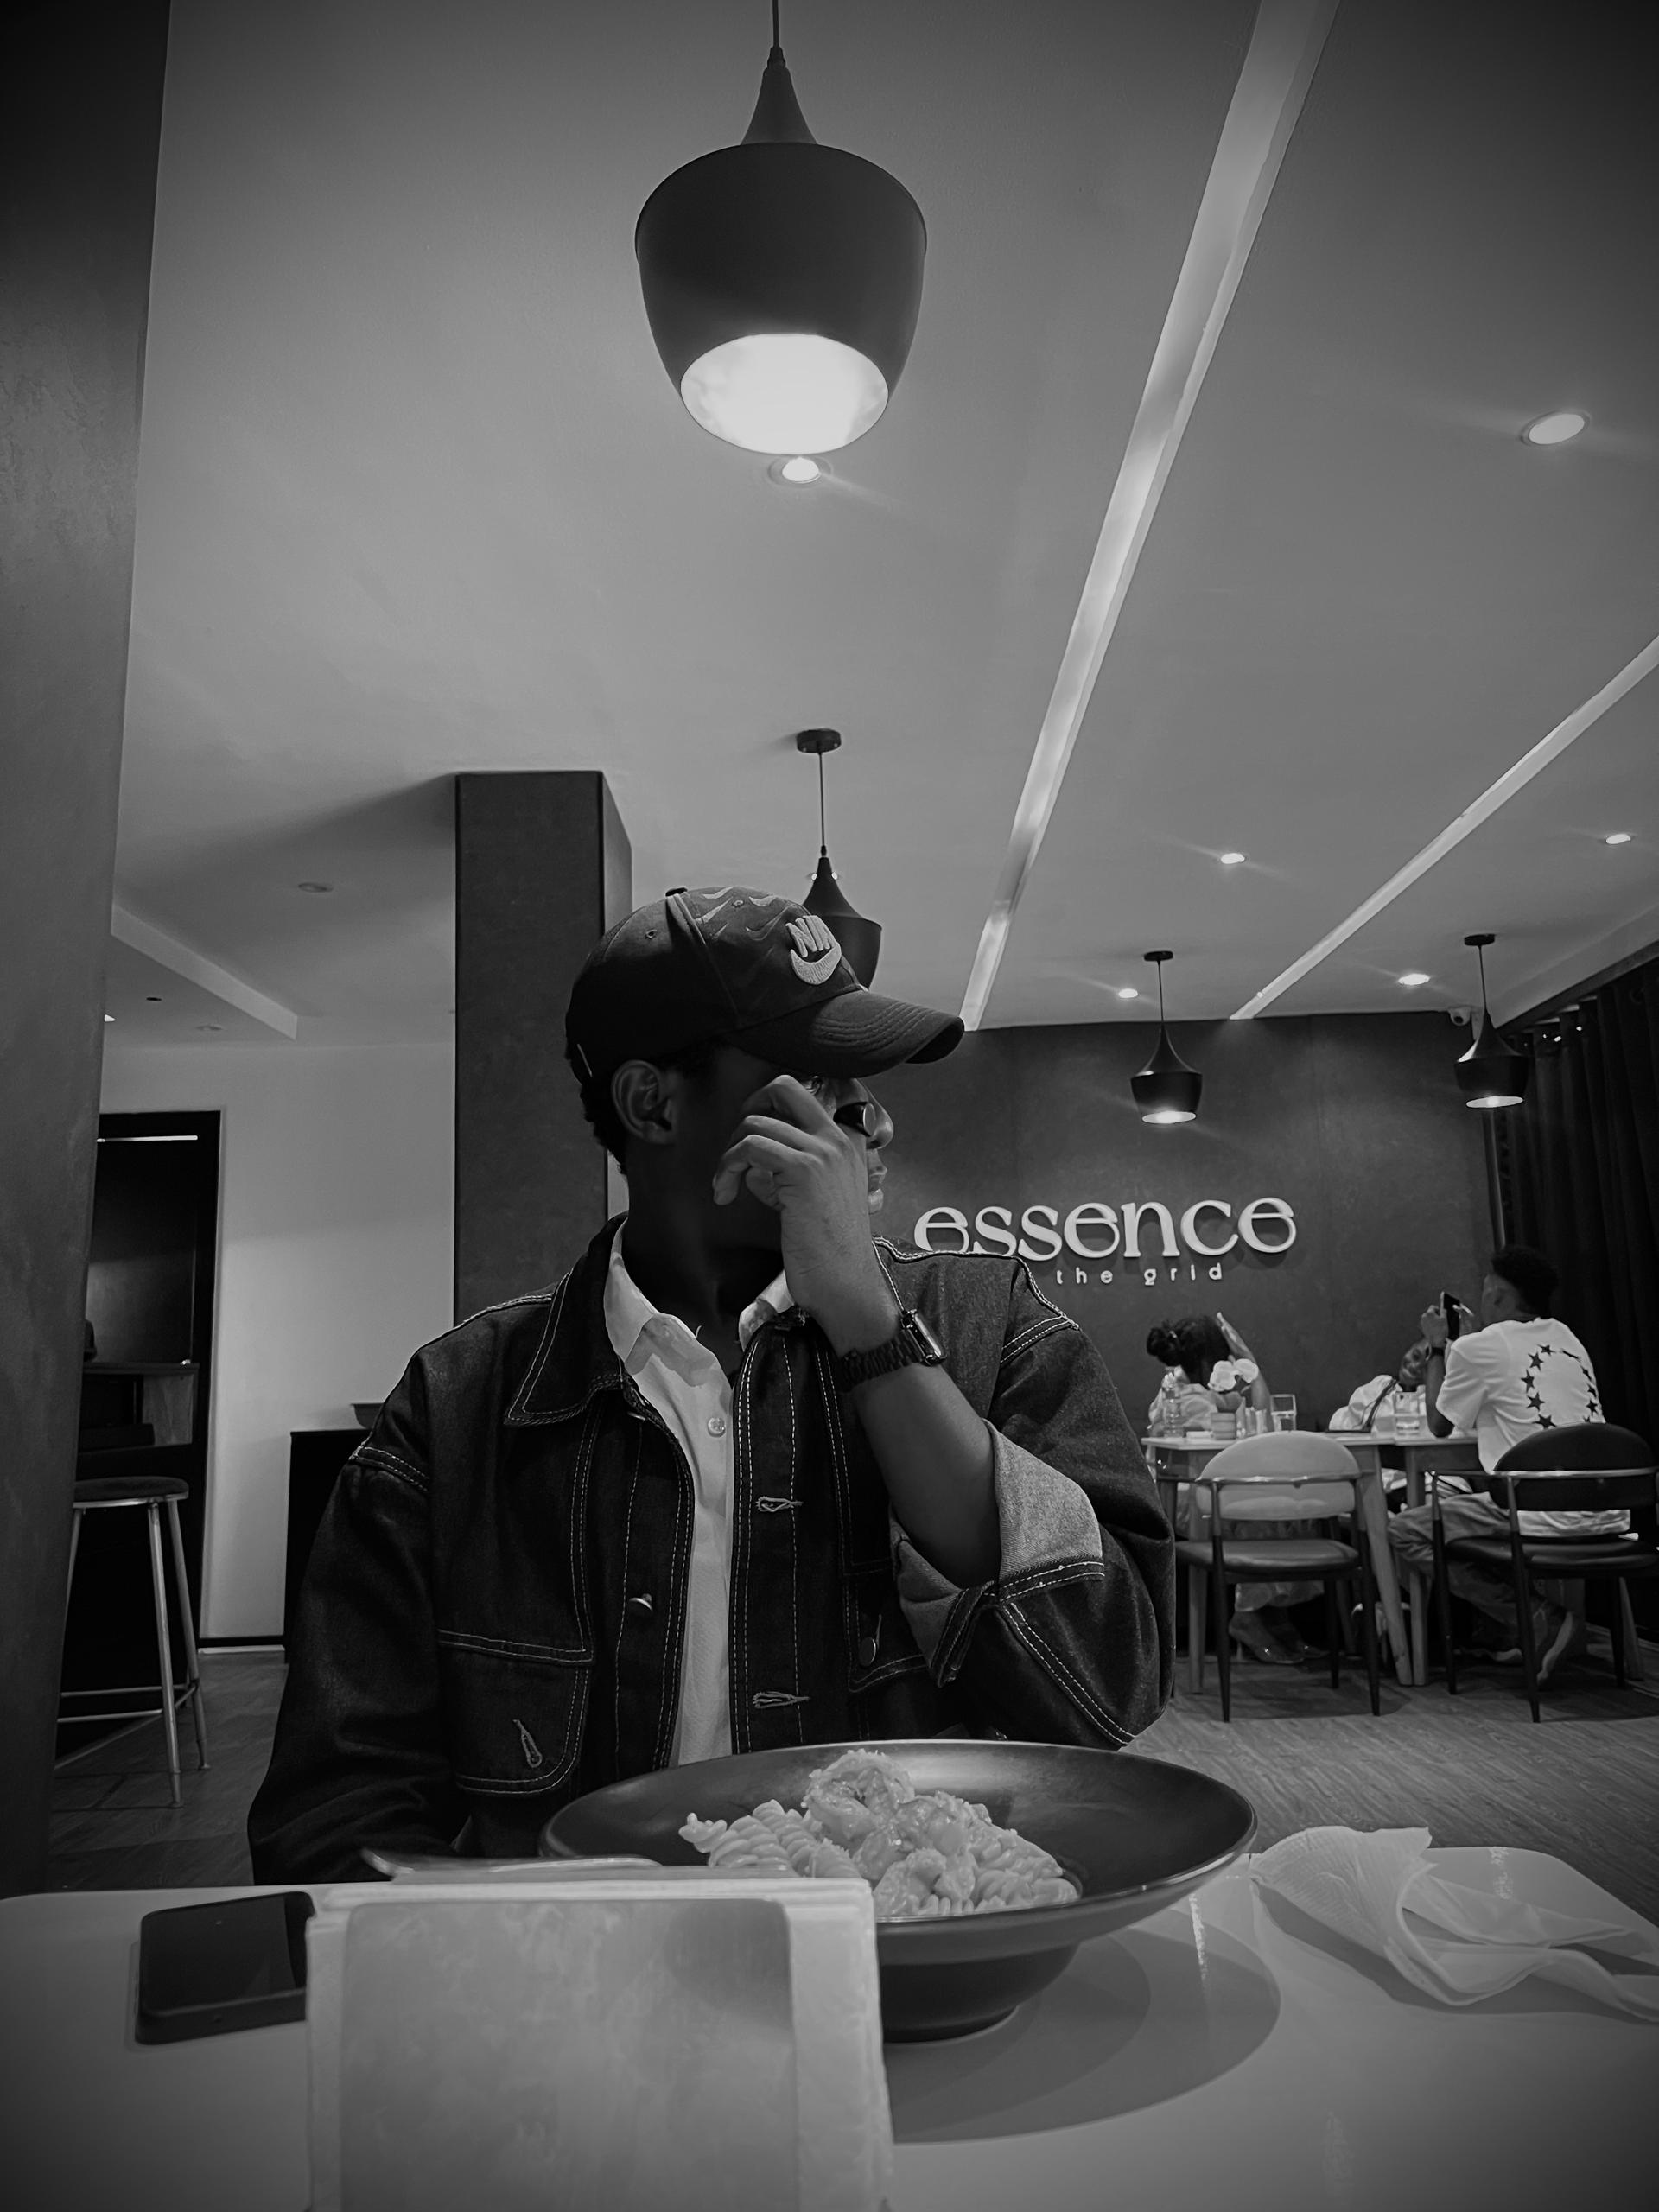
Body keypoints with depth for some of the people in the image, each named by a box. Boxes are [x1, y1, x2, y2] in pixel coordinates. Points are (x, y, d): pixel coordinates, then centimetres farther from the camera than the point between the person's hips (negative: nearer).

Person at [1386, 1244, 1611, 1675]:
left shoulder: (1476, 1348, -5)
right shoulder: (1567, 1338, 14)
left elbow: (1439, 1425, 11)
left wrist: (1437, 1348, 21)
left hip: (1546, 1518, -8)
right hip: (1609, 1516, 8)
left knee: (1405, 1532, 4)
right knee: (1452, 1492, 29)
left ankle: (1538, 1619, -4)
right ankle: (1503, 1630, 21)